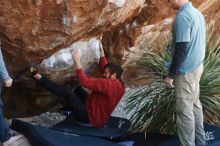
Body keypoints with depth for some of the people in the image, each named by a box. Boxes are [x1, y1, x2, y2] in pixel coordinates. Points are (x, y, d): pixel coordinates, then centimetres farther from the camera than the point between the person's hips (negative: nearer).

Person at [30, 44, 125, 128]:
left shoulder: (108, 84, -27)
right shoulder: (119, 85, 1)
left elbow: (85, 81, -30)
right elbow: (106, 67, 16)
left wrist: (77, 61, -26)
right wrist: (102, 54, 16)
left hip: (89, 117, -9)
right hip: (98, 117, 9)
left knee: (67, 93, -17)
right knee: (78, 90, 17)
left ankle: (39, 77, -14)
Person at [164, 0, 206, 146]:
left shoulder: (182, 16, -19)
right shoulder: (198, 13, 9)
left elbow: (181, 48, -23)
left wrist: (171, 75, -16)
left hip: (186, 71, -9)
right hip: (197, 66, 9)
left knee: (184, 110, -1)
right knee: (195, 104, 17)